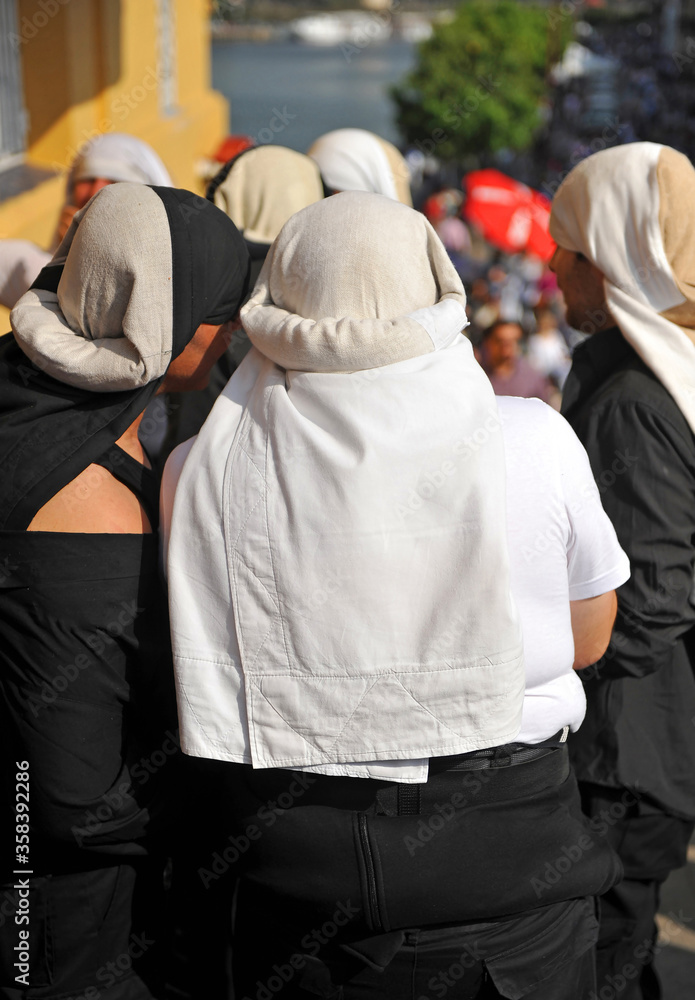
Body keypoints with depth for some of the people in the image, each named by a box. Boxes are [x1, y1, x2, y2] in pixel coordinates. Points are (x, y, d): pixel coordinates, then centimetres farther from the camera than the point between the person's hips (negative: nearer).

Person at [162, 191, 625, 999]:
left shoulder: (202, 467, -10)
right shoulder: (535, 440, -11)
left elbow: (202, 666, 4)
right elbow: (589, 638, 4)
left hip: (293, 847, 1)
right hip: (505, 843, 0)